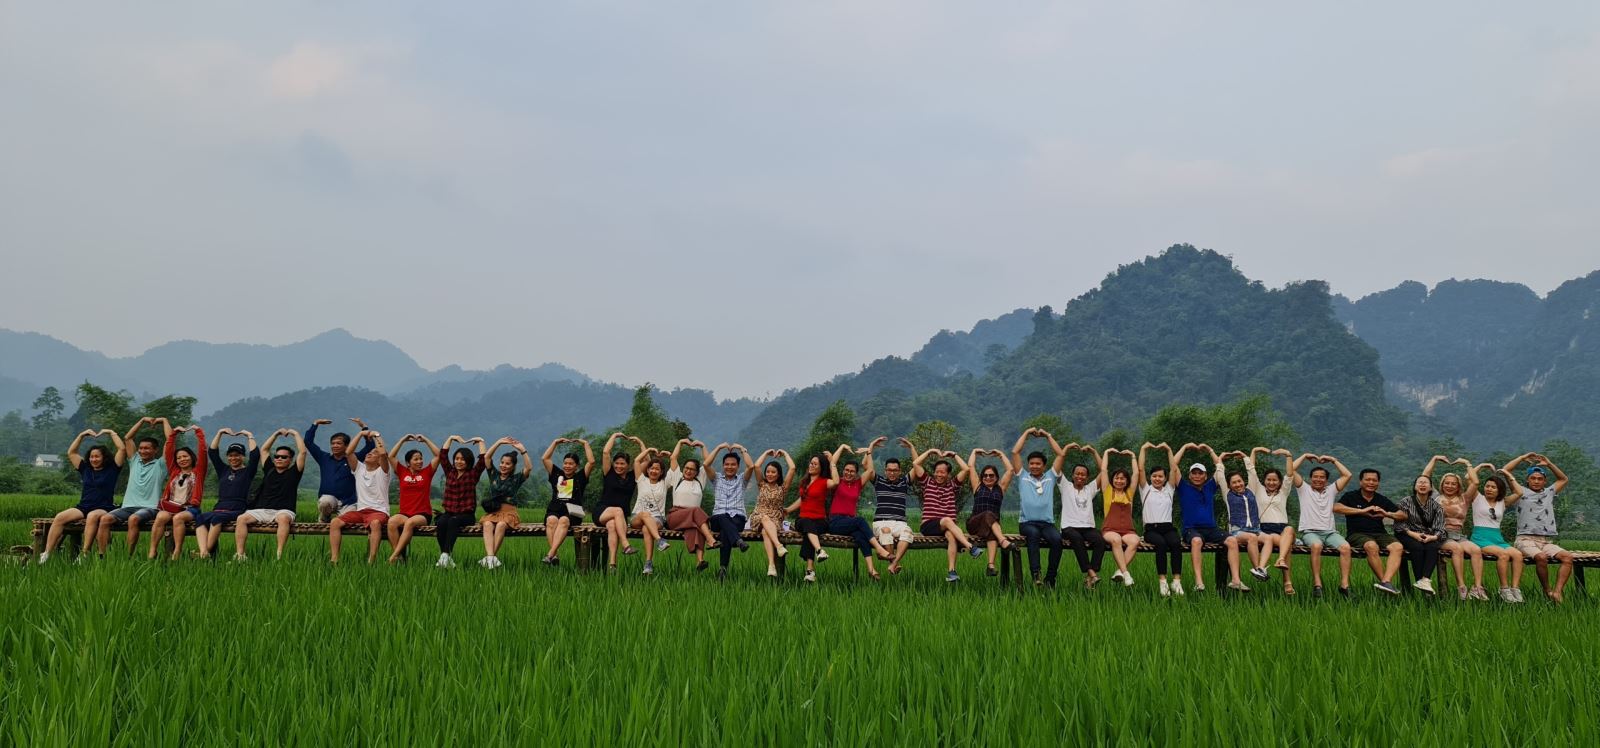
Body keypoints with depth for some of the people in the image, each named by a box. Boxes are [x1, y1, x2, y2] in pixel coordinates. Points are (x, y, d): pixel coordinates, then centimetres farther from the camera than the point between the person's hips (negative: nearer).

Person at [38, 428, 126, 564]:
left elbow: (122, 448, -2)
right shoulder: (85, 469, 19)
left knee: (92, 516, -39)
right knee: (59, 517, -22)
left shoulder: (112, 469, 7)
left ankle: (84, 554, -42)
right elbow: (71, 452, 24)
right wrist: (82, 435, 21)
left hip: (104, 509, -5)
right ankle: (46, 554, -27)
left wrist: (111, 433, 7)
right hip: (83, 507, 5)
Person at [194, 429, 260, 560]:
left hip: (237, 511, -4)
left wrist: (249, 436, 6)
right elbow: (212, 452, 22)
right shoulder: (223, 470, 26)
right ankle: (203, 552, -49)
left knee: (217, 518, -36)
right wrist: (220, 433, 19)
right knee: (200, 519, -30)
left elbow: (255, 455, -1)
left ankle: (208, 551, -41)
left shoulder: (247, 472, 14)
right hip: (218, 508, 4)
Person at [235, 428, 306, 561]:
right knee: (241, 518, -23)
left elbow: (302, 452, 4)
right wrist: (277, 433, 31)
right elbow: (264, 449, 32)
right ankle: (239, 555, -31)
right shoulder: (269, 471, 23)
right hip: (262, 510, 4)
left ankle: (279, 555, -48)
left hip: (283, 511, -4)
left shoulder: (293, 473, 13)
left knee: (283, 518, -39)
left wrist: (295, 434, 14)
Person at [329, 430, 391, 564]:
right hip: (360, 510, 5)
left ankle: (372, 560, -43)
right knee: (335, 522, -19)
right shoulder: (359, 469, 18)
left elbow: (383, 453, -15)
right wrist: (361, 434, 10)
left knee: (375, 523, -40)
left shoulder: (382, 471, 4)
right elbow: (348, 452, 7)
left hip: (379, 511, -5)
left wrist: (376, 436, -1)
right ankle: (334, 558, -23)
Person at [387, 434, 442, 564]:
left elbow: (438, 455, 5)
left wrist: (425, 440, 8)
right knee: (391, 522, -32)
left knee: (410, 522, -35)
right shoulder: (402, 472, 14)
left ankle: (394, 555, -37)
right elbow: (391, 456, 9)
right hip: (404, 512, 2)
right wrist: (403, 440, 11)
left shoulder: (427, 472, 11)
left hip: (423, 514, -2)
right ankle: (399, 556, -31)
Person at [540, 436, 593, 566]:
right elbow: (544, 459, 21)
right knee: (551, 520, -34)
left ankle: (550, 554, -51)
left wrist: (585, 443, 13)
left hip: (572, 512, -2)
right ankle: (555, 556, -47)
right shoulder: (557, 474, 24)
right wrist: (555, 443, 24)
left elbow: (591, 462, 6)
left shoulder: (580, 477, 18)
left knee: (563, 521, -36)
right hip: (554, 509, 2)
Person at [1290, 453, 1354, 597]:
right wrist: (1305, 456, 14)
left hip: (1329, 531, 3)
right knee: (1316, 545, -38)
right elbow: (1291, 471, 5)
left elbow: (1347, 475, 17)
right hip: (1309, 531, -3)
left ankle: (1344, 585, -30)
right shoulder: (1304, 489, 16)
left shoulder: (1331, 490, 23)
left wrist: (1333, 460, 19)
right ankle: (1317, 584, -38)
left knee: (1346, 547, -29)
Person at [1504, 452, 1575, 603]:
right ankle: (1547, 591, -16)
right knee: (1541, 557, -35)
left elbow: (1563, 479, 36)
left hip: (1547, 542, 5)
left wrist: (1549, 464, 23)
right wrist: (1523, 458, 14)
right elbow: (1506, 470, 6)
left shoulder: (1549, 493, 24)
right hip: (1526, 540, -5)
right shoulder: (1521, 492, 11)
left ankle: (1557, 592, -32)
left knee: (1568, 556, -25)